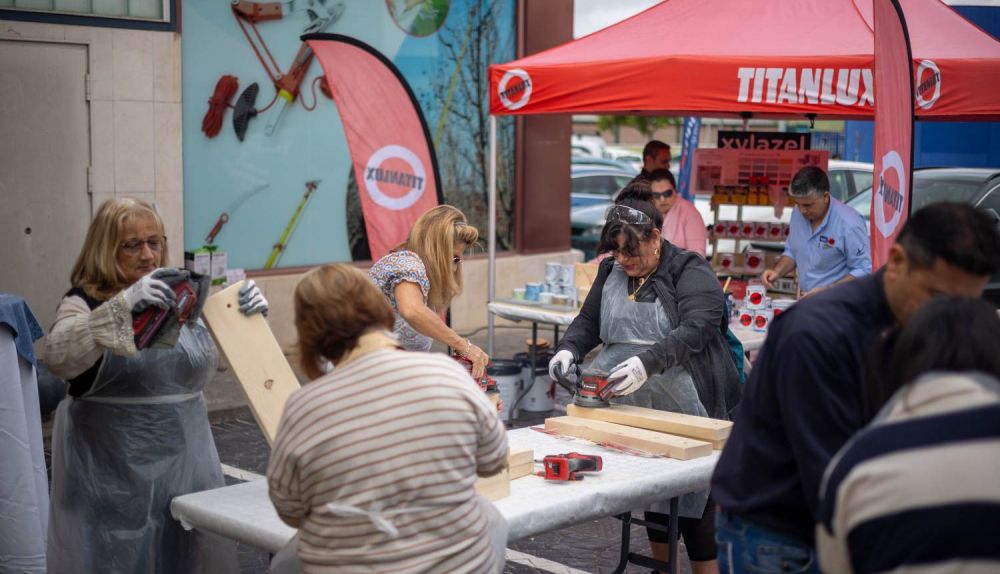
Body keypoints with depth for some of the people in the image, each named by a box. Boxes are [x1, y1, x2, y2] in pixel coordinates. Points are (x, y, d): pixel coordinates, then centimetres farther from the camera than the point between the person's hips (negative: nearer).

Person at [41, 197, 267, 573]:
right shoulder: (85, 303, -6)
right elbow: (56, 356, -26)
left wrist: (250, 315, -10)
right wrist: (124, 304, -38)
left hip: (185, 458, 5)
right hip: (113, 469, -5)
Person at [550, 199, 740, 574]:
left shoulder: (690, 272, -9)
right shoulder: (611, 273, 9)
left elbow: (696, 330, -23)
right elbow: (587, 321, 15)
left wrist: (647, 362, -37)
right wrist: (568, 349, -8)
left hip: (686, 406, -6)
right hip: (639, 408, 6)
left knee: (693, 494, -3)